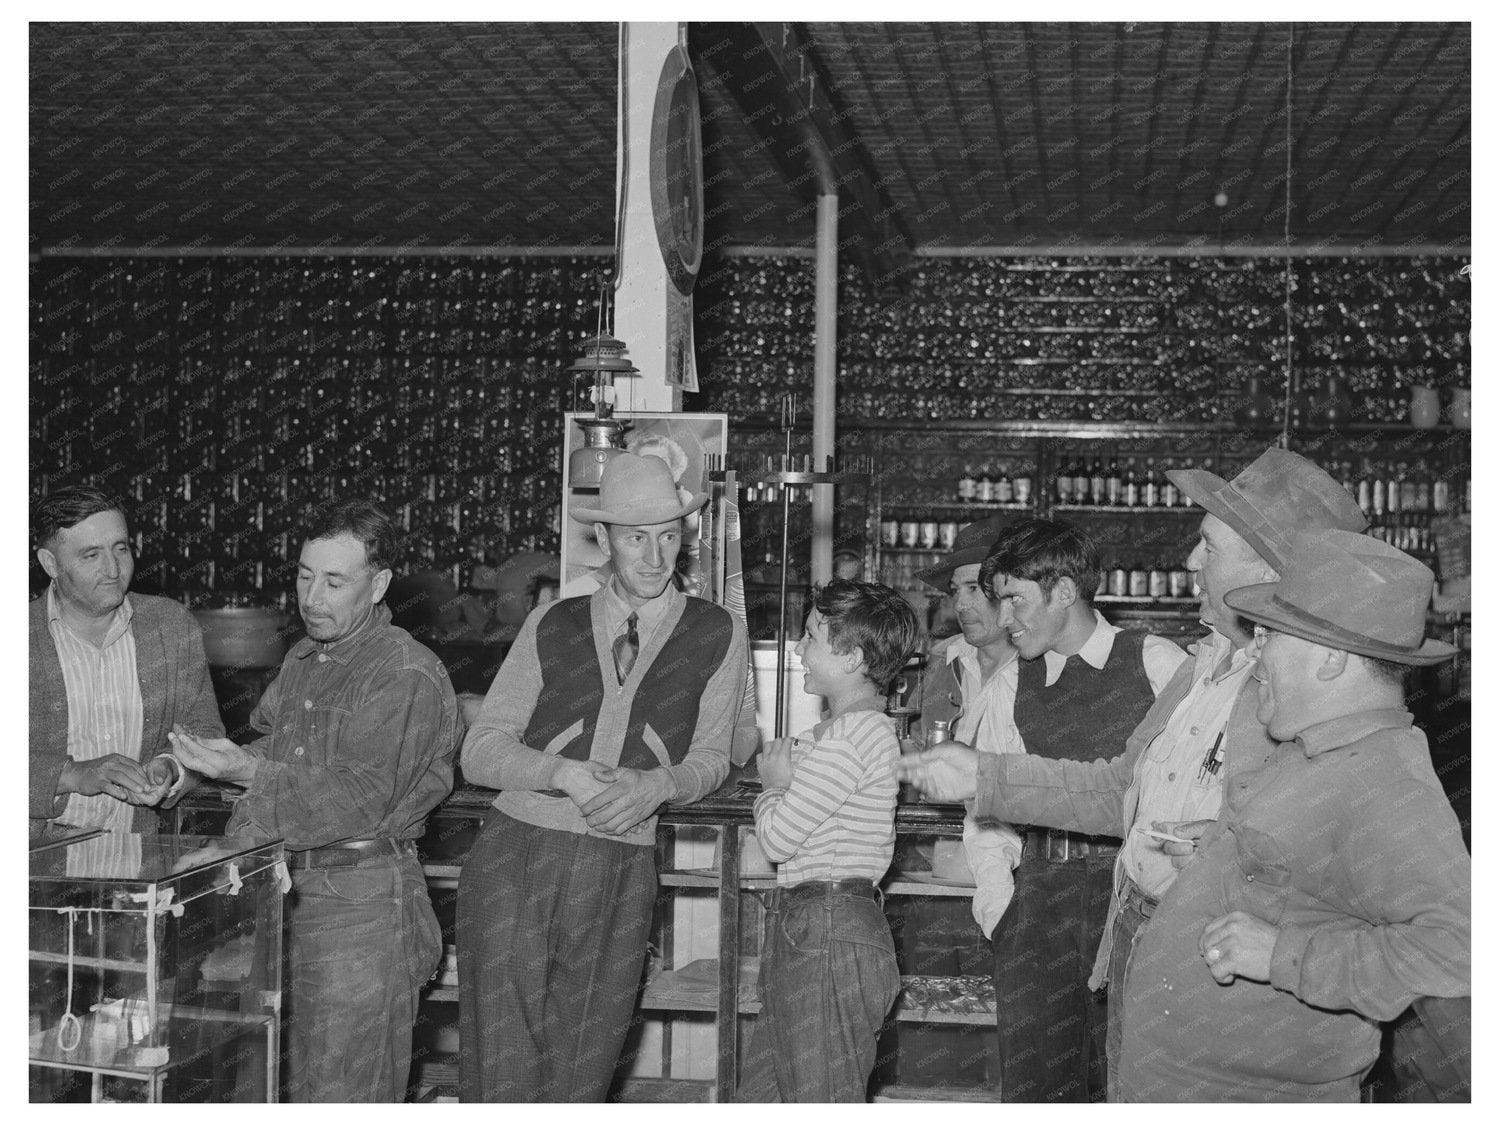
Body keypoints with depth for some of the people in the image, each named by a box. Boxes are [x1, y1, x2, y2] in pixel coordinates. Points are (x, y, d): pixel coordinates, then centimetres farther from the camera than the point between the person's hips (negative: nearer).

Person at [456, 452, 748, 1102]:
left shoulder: (718, 634, 8)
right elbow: (480, 752, 6)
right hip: (514, 858, 0)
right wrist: (565, 772, -13)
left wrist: (657, 786, -10)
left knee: (578, 1080, 2)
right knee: (501, 1076, -3)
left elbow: (710, 757, 13)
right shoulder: (552, 626, 9)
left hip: (620, 872, 0)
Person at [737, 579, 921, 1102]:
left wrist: (774, 782, 1)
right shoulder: (870, 725, 16)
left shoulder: (848, 735, -18)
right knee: (760, 1099, 16)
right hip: (810, 927, 11)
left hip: (828, 937, -11)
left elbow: (777, 838, -17)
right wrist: (788, 770, 0)